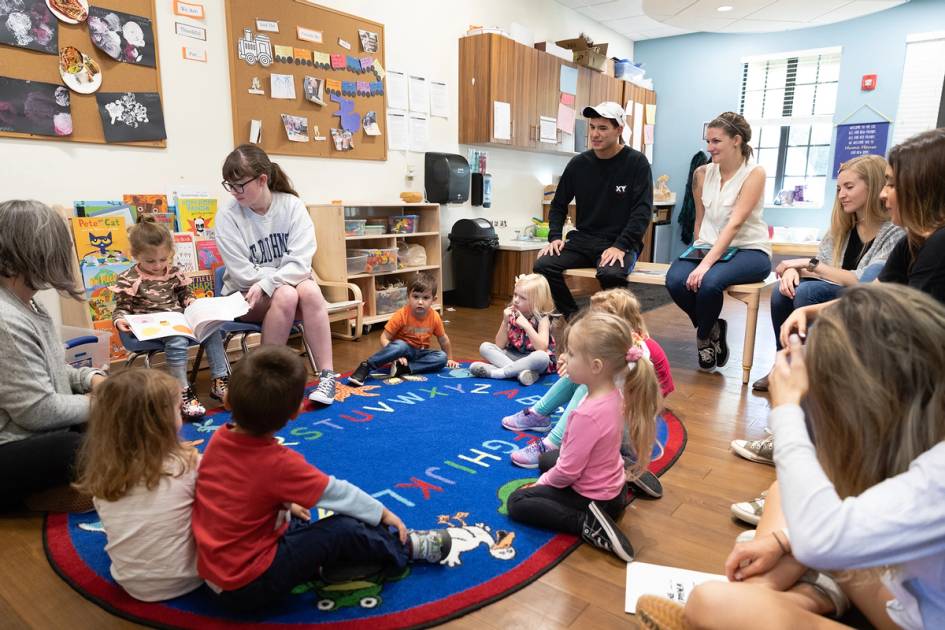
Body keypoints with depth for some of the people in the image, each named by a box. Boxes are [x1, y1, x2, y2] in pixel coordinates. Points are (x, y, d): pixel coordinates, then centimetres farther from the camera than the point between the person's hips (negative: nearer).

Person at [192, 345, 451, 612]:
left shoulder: (220, 438, -6)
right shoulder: (279, 463, -25)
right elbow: (337, 493, -12)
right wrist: (383, 512, 2)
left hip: (213, 572, 8)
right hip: (250, 585, -8)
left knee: (296, 521, 24)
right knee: (342, 530, -7)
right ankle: (405, 548, 13)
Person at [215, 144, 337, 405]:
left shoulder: (292, 205, -9)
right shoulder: (228, 216, -10)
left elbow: (300, 263, -17)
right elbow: (244, 274, -14)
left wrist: (266, 283, -27)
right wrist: (283, 274, -15)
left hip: (289, 284, 1)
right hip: (246, 296, -1)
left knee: (309, 290, -32)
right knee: (285, 295, -33)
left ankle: (326, 375, -28)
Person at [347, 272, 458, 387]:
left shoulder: (434, 317, -9)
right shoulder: (401, 315, -18)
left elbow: (443, 339, 6)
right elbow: (384, 338, -18)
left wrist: (449, 359, 12)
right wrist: (396, 355, -32)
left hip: (420, 353, 4)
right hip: (404, 351, -4)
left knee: (442, 357, -25)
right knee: (400, 345, -38)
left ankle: (402, 369, -32)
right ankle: (366, 366, -34)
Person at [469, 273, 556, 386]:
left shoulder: (542, 318, -14)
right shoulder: (512, 315, -3)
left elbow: (542, 348, -27)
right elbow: (499, 345, -4)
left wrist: (526, 325, -33)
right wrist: (505, 322, -17)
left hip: (533, 361, -5)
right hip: (513, 357, 5)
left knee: (542, 356, -38)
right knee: (485, 347, -12)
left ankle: (497, 372, -29)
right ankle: (520, 371, -28)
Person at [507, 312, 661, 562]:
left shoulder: (588, 415, -36)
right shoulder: (614, 395, -9)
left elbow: (568, 471, -26)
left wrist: (543, 482, -6)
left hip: (592, 496, -8)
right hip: (612, 482, 8)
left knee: (517, 502, -2)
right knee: (547, 461, 31)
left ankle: (587, 523, -13)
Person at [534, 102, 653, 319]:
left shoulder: (637, 162, -2)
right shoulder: (579, 163, 8)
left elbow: (643, 211, -8)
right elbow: (559, 204, 16)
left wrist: (621, 246, -20)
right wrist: (555, 236, -2)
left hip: (621, 243, -4)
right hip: (583, 239, 4)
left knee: (611, 274, -36)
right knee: (544, 265, -21)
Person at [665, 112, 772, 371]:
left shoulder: (754, 173, -9)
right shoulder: (703, 173, 6)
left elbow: (734, 224, -21)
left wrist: (706, 263, -30)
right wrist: (699, 252, 6)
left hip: (749, 250, -4)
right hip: (709, 246, 4)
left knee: (709, 281, -35)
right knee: (675, 280, -28)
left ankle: (703, 337, -2)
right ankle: (713, 329, 1)